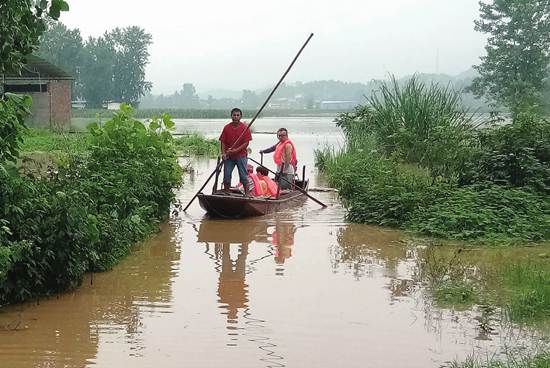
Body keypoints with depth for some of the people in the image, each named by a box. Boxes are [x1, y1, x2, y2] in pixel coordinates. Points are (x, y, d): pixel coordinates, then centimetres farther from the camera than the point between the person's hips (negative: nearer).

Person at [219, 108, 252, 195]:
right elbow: (223, 142, 5)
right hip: (228, 156, 3)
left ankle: (247, 194, 2)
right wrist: (223, 153, -10)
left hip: (241, 155, -3)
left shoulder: (245, 128, -4)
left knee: (244, 176, -2)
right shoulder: (227, 127, 4)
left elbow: (246, 143, -8)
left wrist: (236, 150, -18)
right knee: (226, 176, 3)